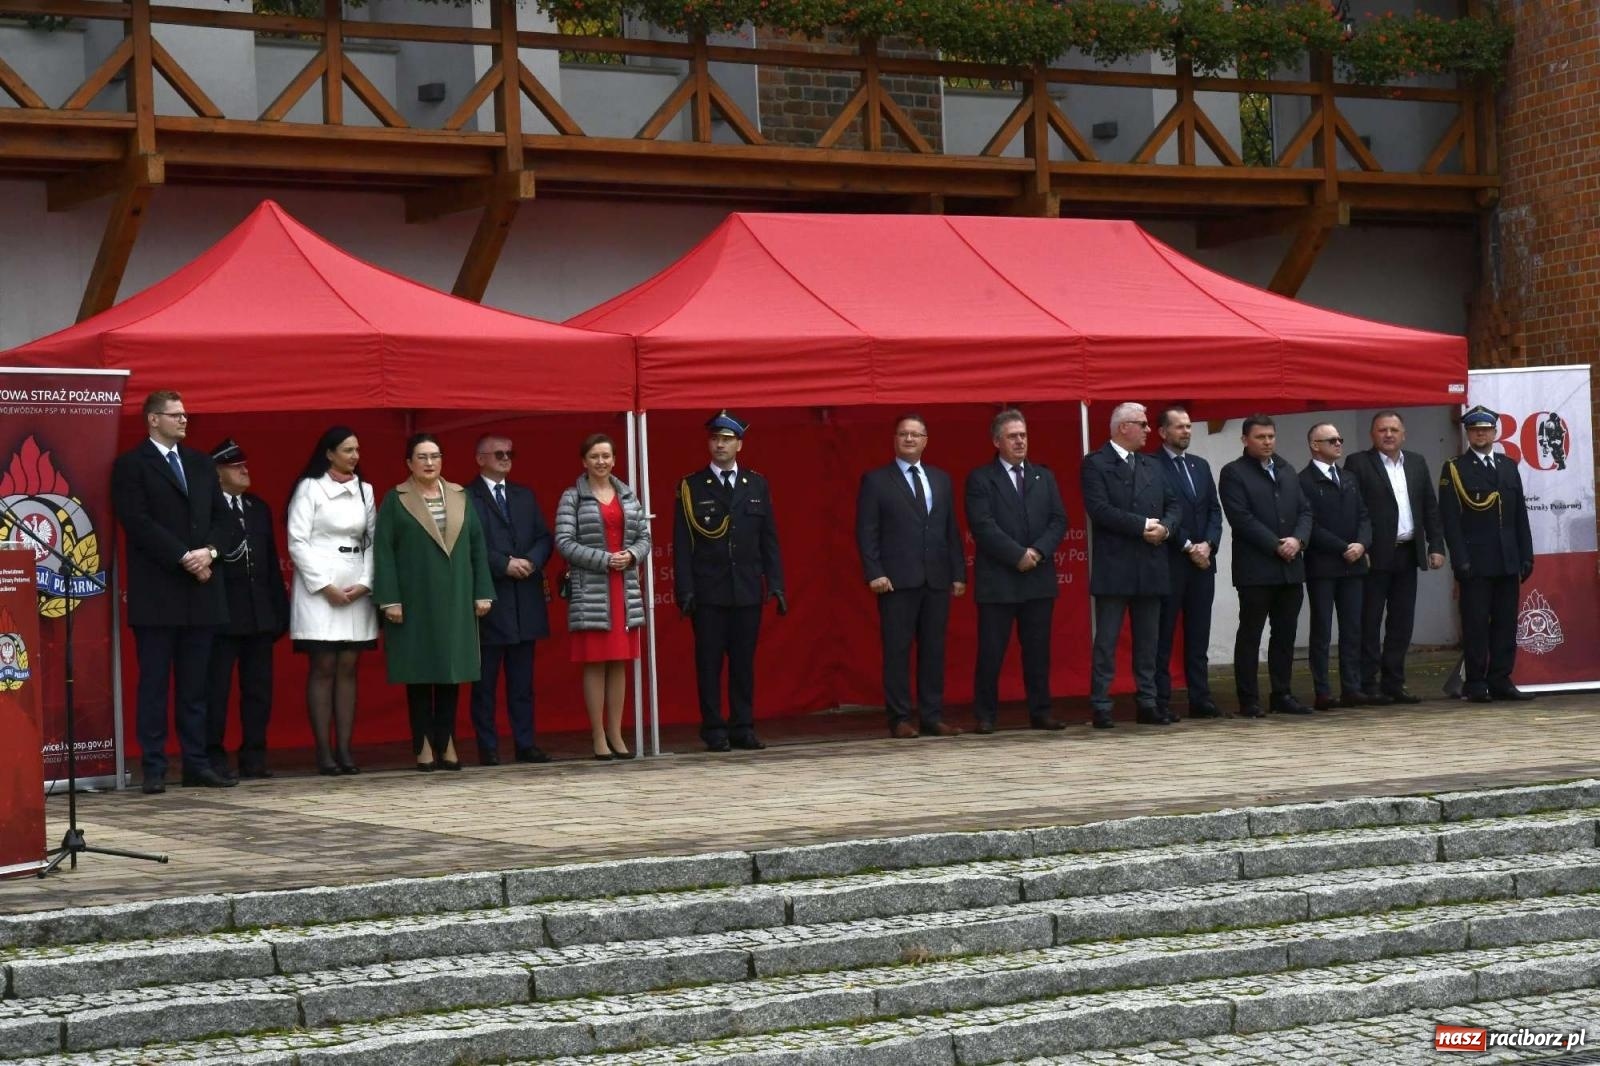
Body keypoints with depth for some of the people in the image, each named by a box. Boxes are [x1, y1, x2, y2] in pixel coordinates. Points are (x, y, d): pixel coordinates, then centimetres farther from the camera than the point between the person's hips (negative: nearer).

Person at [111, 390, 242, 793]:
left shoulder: (201, 464, 17)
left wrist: (210, 552, -6)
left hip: (201, 589, 5)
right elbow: (138, 523, -11)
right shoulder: (131, 466, -1)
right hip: (156, 591, -5)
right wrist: (184, 557, -15)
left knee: (195, 685, 7)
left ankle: (196, 765, 10)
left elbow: (223, 518, 13)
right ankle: (154, 769, 0)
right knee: (154, 684, -2)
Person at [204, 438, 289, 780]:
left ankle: (254, 756, 14)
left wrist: (280, 609, 12)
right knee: (216, 688, -2)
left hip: (260, 614, 7)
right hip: (222, 614, -7)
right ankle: (214, 756, 4)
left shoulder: (259, 508, 17)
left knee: (258, 688, 8)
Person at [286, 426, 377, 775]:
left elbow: (372, 541, 11)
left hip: (356, 591, 5)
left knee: (348, 669, 2)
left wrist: (364, 584, -3)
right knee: (322, 669, -5)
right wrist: (325, 586, -11)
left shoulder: (364, 490, 13)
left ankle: (344, 749, 2)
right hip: (318, 589, -4)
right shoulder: (310, 488, -1)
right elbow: (297, 542, -6)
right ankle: (324, 751, -5)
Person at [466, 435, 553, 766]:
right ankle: (488, 748, 4)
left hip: (525, 601, 5)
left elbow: (545, 538, 13)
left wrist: (532, 561, -6)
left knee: (522, 680, 7)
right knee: (485, 680, 0)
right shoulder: (466, 498, -3)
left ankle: (525, 744, 10)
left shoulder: (525, 496, 18)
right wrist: (505, 564, -16)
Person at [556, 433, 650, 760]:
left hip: (625, 589, 4)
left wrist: (631, 555, -9)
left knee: (619, 663, 6)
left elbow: (644, 536, 12)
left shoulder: (628, 495, 12)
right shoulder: (572, 498, -1)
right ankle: (598, 737, 2)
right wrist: (605, 559, -15)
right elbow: (564, 542, -9)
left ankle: (616, 734, 12)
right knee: (595, 664, -3)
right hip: (591, 589, -4)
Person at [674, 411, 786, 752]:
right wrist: (685, 590, -8)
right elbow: (682, 543, -1)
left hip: (748, 591, 2)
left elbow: (769, 539, 11)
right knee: (709, 663, 0)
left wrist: (776, 584, 3)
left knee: (744, 661, 5)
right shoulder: (691, 488, 3)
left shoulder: (757, 485, 11)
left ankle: (743, 727, 11)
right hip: (708, 593, -2)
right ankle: (714, 730, 5)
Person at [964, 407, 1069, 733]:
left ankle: (1040, 712, 12)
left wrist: (1038, 551, -9)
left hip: (1039, 577, 4)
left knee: (1037, 650, 6)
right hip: (997, 580, -4)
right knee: (991, 652, -2)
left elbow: (1059, 520, 7)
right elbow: (983, 526, -10)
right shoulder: (980, 479, 0)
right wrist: (1018, 555, -15)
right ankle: (985, 716, 4)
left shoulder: (1044, 477, 15)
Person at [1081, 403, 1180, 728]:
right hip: (1114, 567, -6)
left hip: (1150, 567, 6)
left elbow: (1173, 504, 14)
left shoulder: (1151, 466, 17)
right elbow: (1099, 509, -15)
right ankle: (1101, 707, -1)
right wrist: (1143, 525, -15)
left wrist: (1165, 527, -8)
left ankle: (1147, 704, 14)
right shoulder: (1095, 464, -4)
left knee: (1148, 640, 9)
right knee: (1106, 640, -3)